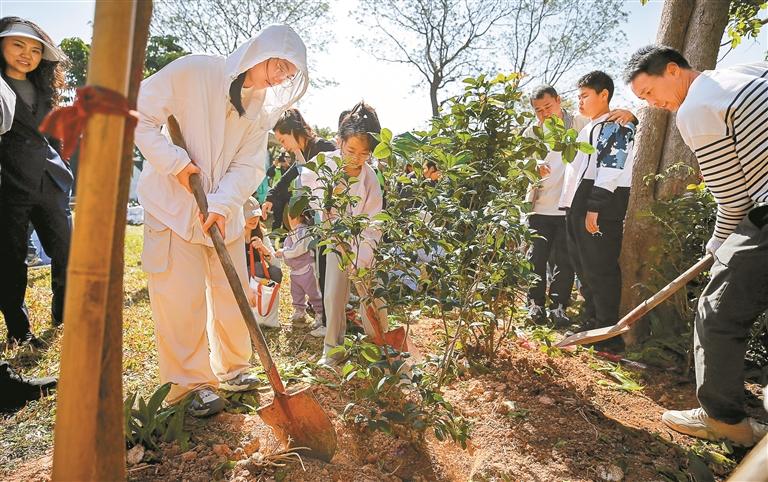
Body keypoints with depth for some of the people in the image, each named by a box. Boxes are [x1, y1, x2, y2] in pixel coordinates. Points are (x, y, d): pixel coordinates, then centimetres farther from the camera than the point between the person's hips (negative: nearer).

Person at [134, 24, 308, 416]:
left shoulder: (263, 107, 3)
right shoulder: (193, 72, -13)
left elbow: (248, 167, -4)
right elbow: (138, 114, -12)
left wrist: (222, 204, -19)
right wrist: (175, 162, -19)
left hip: (225, 212, 6)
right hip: (174, 205, -5)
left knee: (233, 293, 9)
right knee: (182, 298, -3)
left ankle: (230, 369, 28)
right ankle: (189, 383, 13)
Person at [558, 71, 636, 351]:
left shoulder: (616, 126, -4)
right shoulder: (588, 130, 26)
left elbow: (611, 169, -17)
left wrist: (595, 208, -24)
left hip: (602, 205, -10)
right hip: (577, 206, 10)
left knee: (600, 270, -8)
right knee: (583, 267, 14)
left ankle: (609, 333, 0)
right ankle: (591, 323, 25)